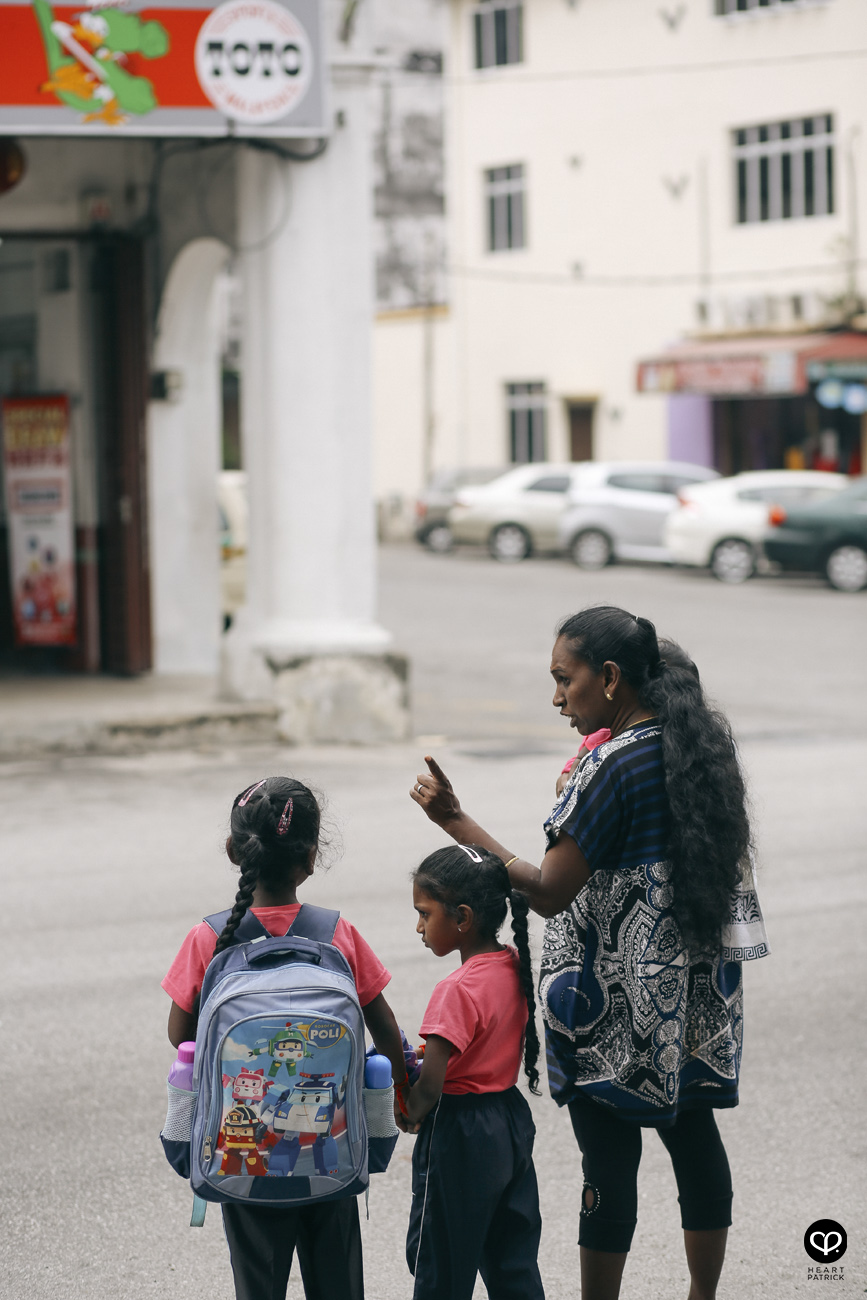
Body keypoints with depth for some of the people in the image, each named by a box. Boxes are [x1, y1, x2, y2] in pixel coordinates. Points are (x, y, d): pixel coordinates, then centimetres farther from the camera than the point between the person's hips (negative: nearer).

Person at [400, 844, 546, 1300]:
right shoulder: (514, 967, 1)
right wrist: (435, 1053, 9)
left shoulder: (458, 991, -23)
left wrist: (408, 1114, -4)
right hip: (511, 1120, 8)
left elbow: (429, 1086, -23)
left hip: (460, 1139, -8)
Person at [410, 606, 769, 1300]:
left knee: (609, 1153, -1)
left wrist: (457, 821, -20)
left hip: (618, 996, -8)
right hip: (696, 984, 8)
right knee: (693, 1131, 15)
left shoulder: (612, 764, -19)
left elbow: (549, 892, -20)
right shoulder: (700, 741, 5)